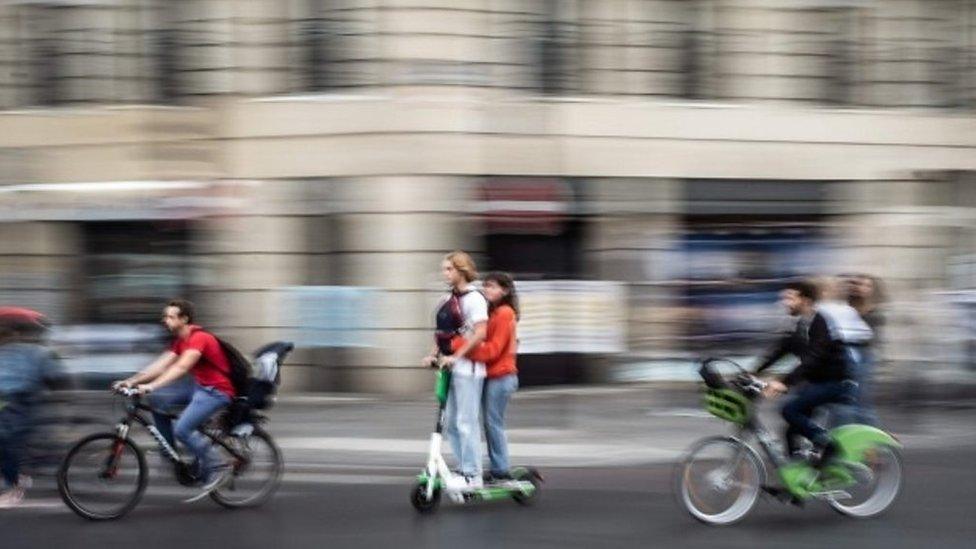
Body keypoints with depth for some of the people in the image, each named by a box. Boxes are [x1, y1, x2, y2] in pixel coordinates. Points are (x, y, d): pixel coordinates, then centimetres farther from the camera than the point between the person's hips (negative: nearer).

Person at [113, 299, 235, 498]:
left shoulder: (199, 338, -20)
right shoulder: (180, 341, 10)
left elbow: (181, 367, -32)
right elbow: (161, 364, 5)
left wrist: (151, 386, -40)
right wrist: (131, 381, -5)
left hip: (216, 391, -9)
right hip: (199, 385, 9)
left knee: (182, 429, -23)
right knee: (157, 400, -1)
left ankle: (215, 468, -5)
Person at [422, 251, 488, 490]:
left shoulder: (473, 298, -11)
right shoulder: (447, 299, 14)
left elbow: (480, 332, -19)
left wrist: (456, 356, -22)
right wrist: (433, 354, 5)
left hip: (467, 367, -8)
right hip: (449, 366, 9)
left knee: (466, 422, -6)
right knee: (451, 423, 10)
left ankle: (472, 475, -1)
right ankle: (466, 469, 17)